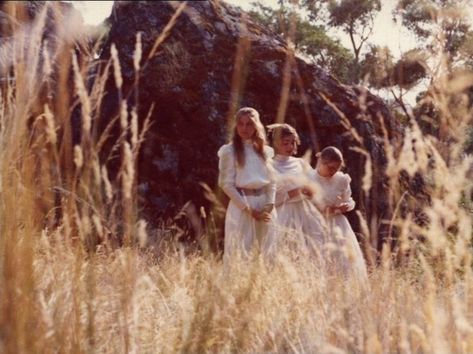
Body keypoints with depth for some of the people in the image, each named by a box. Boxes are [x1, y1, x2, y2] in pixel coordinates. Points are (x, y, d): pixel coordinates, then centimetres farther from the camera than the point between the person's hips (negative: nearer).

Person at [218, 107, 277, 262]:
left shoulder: (264, 151, 13)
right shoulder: (229, 151, -1)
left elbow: (272, 181, 11)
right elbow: (227, 184, -6)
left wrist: (269, 205, -6)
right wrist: (248, 209, -11)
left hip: (264, 205, 5)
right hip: (241, 207, -5)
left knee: (267, 253, 5)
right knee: (240, 253, -5)